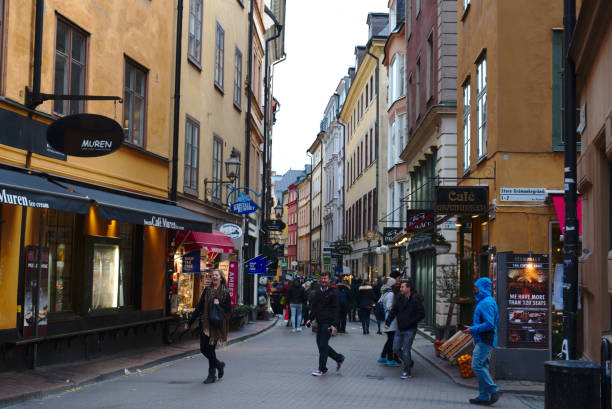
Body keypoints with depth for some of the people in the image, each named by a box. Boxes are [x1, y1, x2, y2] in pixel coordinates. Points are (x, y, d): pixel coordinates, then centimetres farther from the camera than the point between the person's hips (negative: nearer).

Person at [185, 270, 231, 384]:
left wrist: (219, 304, -18)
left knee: (210, 348, -6)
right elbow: (199, 307, 11)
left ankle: (211, 375, 8)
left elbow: (228, 309, -1)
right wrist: (190, 322, 7)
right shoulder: (207, 290, 10)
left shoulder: (225, 293, 0)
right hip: (205, 324, 4)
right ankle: (219, 364, 29)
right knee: (203, 349, 4)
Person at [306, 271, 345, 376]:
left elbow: (336, 309, -10)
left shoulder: (333, 292, -7)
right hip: (320, 323, 7)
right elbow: (314, 306, 19)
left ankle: (322, 369, 1)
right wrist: (310, 319, 6)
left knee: (323, 345, -8)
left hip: (329, 323, -7)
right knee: (320, 344, 10)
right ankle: (339, 358, 29)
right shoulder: (317, 292, 12)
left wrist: (334, 325, -18)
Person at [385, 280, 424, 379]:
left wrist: (411, 322, -16)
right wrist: (387, 322, -1)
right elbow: (393, 311, 10)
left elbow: (421, 314, -13)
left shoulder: (415, 300, -11)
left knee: (406, 350, -5)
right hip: (400, 329, 7)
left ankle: (407, 372, 6)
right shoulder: (400, 299, 8)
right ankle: (408, 362, 31)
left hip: (410, 330, -6)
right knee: (396, 349, 8)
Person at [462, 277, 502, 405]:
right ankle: (483, 396, 11)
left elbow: (489, 324, -23)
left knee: (477, 366, -12)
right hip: (483, 341, 10)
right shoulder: (486, 301, 17)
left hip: (485, 341, -10)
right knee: (482, 367, 10)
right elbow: (495, 321, 24)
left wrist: (473, 329, -17)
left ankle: (494, 391, -8)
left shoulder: (486, 303, -16)